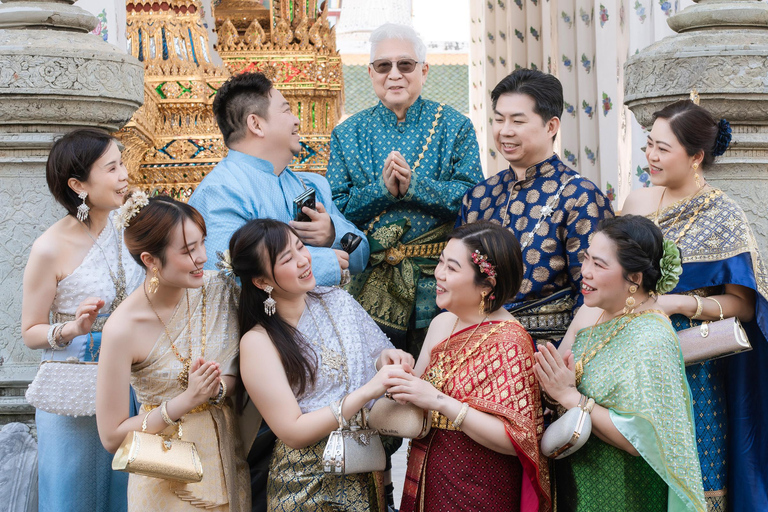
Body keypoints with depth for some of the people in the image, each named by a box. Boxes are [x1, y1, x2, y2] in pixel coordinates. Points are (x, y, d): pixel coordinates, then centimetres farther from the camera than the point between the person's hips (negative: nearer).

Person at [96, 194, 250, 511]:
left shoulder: (218, 290, -9)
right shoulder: (123, 328, -22)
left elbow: (242, 366, 2)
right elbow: (112, 437, -16)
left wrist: (217, 389, -20)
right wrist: (187, 400, -24)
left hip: (227, 459, 4)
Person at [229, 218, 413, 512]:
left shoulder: (337, 300, 0)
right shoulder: (258, 342, -15)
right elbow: (292, 432, -18)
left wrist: (385, 358, -13)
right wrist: (367, 391, -25)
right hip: (309, 488, -4)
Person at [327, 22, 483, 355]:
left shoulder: (454, 126, 4)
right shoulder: (347, 134, 9)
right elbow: (335, 211, 0)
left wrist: (414, 185, -19)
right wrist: (382, 189, -15)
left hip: (438, 280, -1)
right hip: (371, 283, 1)